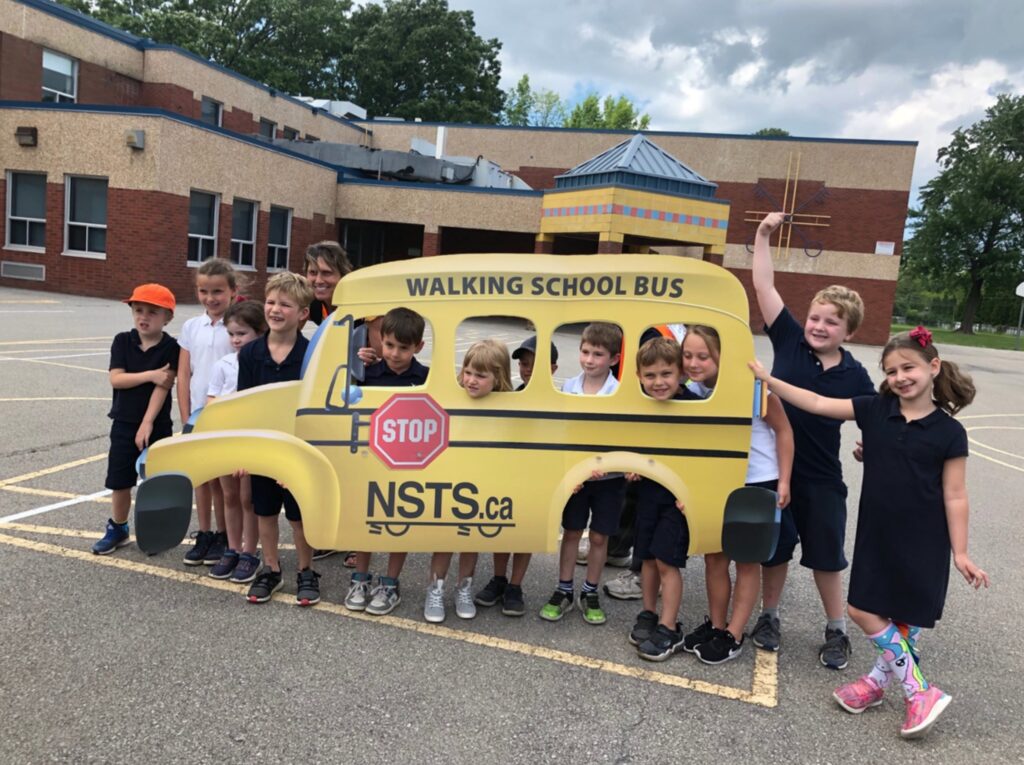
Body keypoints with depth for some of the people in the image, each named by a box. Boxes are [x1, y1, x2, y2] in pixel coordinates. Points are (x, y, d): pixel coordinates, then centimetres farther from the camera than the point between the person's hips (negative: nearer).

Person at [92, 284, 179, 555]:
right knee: (120, 480, 9)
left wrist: (147, 423, -19)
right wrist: (151, 375, -20)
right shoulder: (122, 341, 0)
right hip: (123, 423, 3)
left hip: (157, 425, -3)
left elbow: (162, 388, -15)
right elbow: (116, 379, -9)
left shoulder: (170, 347, -10)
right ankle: (117, 529, 26)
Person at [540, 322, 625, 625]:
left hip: (608, 478, -2)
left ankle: (590, 593, 28)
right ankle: (564, 591, 26)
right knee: (571, 532, 12)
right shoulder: (568, 388, -4)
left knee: (599, 536, 10)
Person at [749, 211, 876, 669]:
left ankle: (836, 632, 31)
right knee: (774, 549, 14)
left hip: (821, 478, 0)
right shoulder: (789, 342, -6)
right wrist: (763, 236, -12)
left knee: (826, 556, 13)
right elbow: (763, 287, -8)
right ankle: (769, 618, 33)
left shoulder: (854, 376, -7)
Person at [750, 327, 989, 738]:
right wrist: (768, 379, -10)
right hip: (877, 535, 4)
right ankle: (920, 692, 23)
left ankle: (878, 679, 26)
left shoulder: (948, 432, -9)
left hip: (923, 543, -4)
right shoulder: (874, 410, -3)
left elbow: (954, 497, -7)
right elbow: (817, 403, -4)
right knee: (864, 611, 7)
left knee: (907, 619, 6)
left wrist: (960, 553, -6)